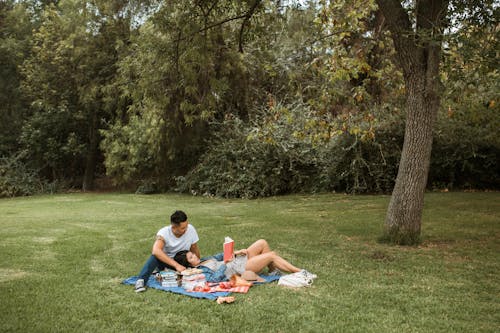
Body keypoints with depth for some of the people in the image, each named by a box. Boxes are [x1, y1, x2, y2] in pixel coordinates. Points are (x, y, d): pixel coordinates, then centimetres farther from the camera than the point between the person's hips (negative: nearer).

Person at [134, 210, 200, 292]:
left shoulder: (190, 229, -20)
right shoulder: (164, 233, -27)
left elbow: (194, 250, -3)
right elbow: (156, 251, -45)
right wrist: (176, 265, -52)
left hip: (183, 262, 4)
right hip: (165, 261, -3)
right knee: (156, 255, -34)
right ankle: (141, 281, -41)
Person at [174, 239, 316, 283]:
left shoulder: (203, 260, 13)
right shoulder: (201, 271, -14)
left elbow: (219, 256, 21)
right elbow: (214, 278, -31)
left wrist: (235, 252, 8)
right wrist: (225, 264, -22)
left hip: (239, 260, 9)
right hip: (240, 270, -9)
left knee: (262, 243, -3)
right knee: (272, 255, -15)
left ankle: (273, 271, 9)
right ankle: (300, 272, -4)